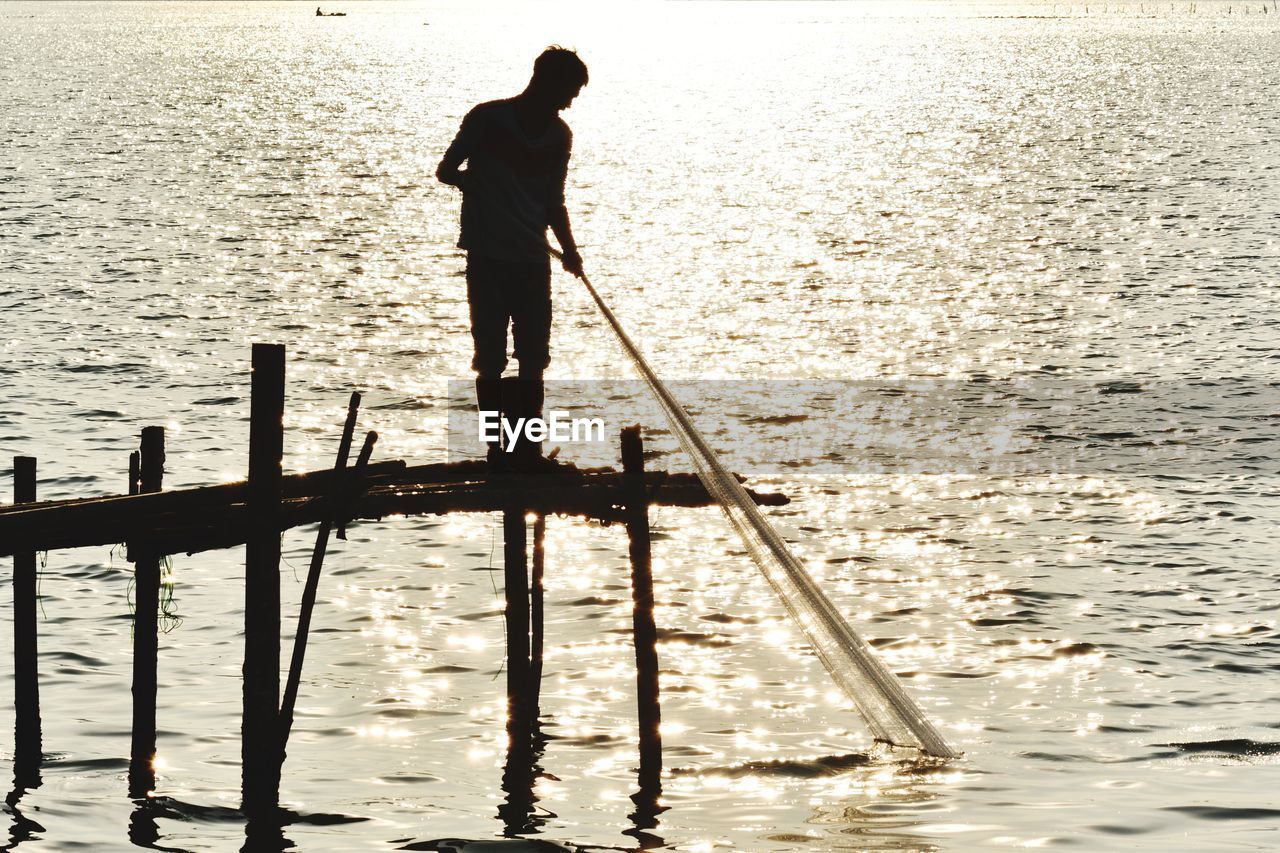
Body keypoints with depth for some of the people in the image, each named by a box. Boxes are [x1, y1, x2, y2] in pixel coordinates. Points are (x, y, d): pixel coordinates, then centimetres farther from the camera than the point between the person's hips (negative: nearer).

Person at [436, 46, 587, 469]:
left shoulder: (558, 135, 8)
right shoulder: (488, 119, -5)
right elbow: (445, 170, 3)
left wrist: (569, 248, 1)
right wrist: (472, 183, -16)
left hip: (533, 260, 4)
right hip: (487, 258, -4)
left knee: (533, 359, 1)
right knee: (490, 358, -2)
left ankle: (527, 447, 5)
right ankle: (497, 449, 3)